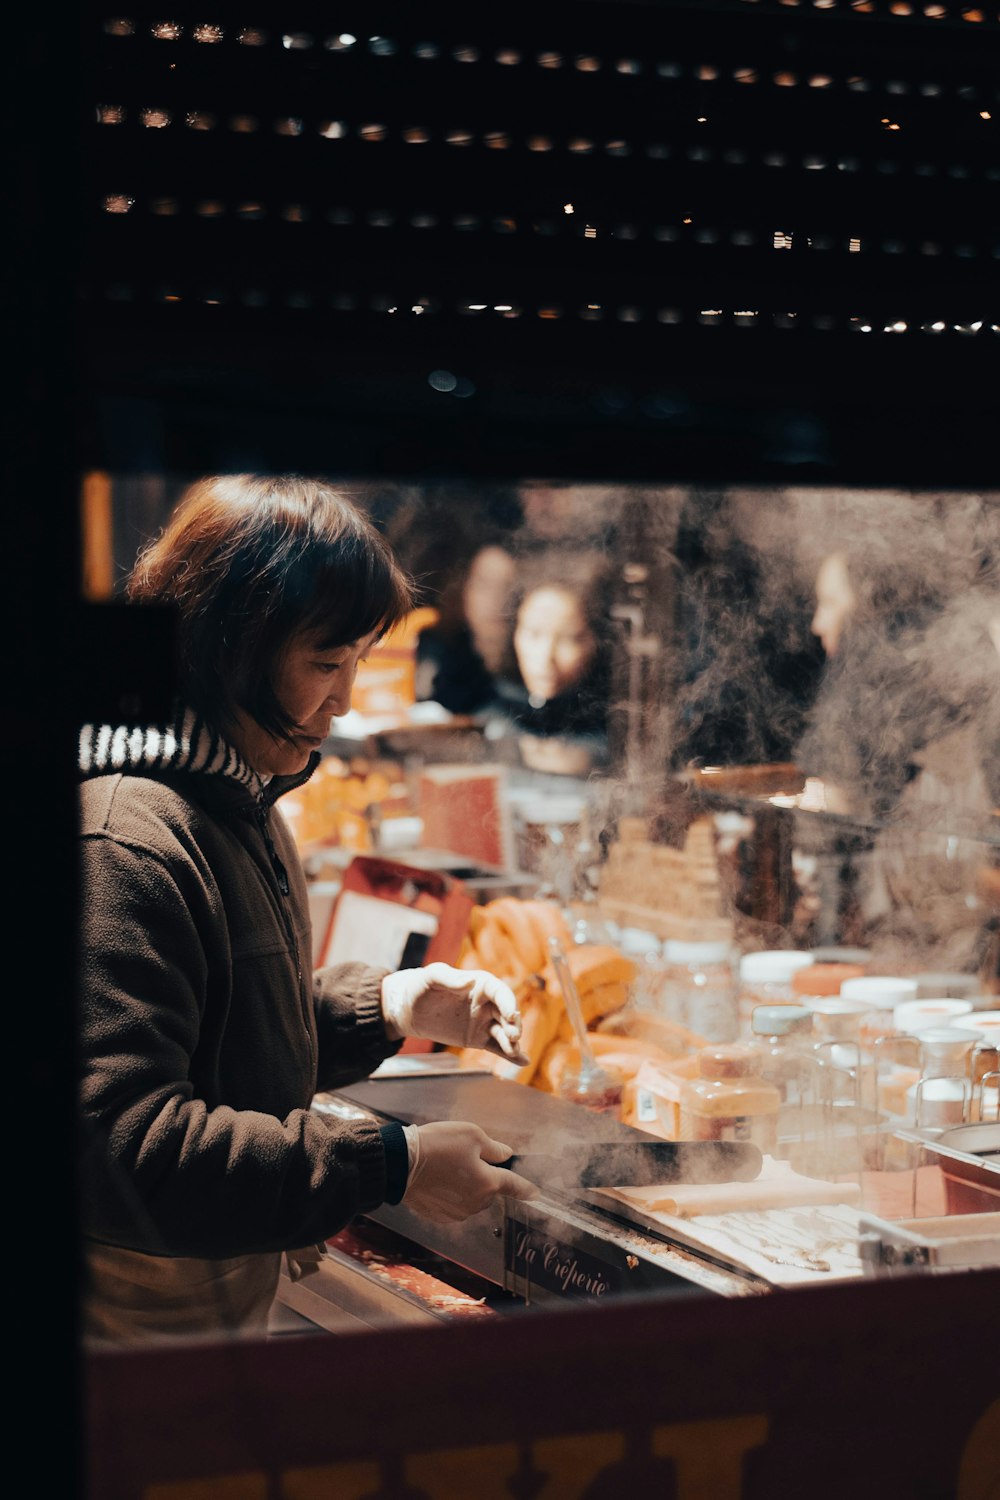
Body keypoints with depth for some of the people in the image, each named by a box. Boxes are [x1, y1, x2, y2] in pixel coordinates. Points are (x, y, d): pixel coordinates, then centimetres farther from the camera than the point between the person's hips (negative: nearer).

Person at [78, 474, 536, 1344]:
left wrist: (387, 1007, 3)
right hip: (136, 1333, -10)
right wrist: (391, 1167, -28)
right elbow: (122, 1148, -31)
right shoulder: (125, 840, -25)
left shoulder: (238, 805, 10)